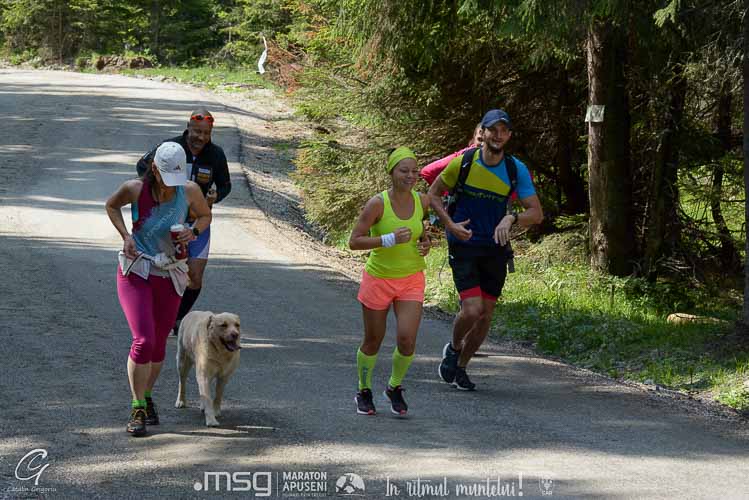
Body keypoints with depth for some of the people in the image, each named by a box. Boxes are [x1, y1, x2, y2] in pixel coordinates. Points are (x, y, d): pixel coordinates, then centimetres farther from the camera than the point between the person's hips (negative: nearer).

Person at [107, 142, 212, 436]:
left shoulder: (190, 191, -10)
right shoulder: (135, 189, -13)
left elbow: (205, 215, 10)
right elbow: (112, 206, 8)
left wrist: (193, 231, -11)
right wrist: (125, 236, -7)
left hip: (169, 277, 3)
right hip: (135, 272, -3)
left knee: (159, 343, 12)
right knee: (143, 340, -17)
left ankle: (146, 398, 36)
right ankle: (137, 410, -6)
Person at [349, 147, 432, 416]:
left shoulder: (422, 201, -5)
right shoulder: (377, 204, -19)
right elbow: (354, 241, -19)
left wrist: (425, 242, -3)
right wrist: (390, 239, -29)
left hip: (411, 280, 3)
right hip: (378, 279, -3)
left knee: (407, 340, -11)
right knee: (373, 341, 10)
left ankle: (395, 387, 16)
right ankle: (364, 392, 34)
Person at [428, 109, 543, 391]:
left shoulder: (516, 170, -5)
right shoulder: (463, 163, -8)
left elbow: (536, 213, -6)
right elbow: (434, 193, 5)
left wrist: (511, 219, -26)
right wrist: (450, 224, -10)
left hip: (495, 249, 3)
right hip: (463, 245, -3)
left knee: (486, 314, 8)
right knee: (471, 309, -17)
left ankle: (461, 367, 29)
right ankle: (453, 348, 15)